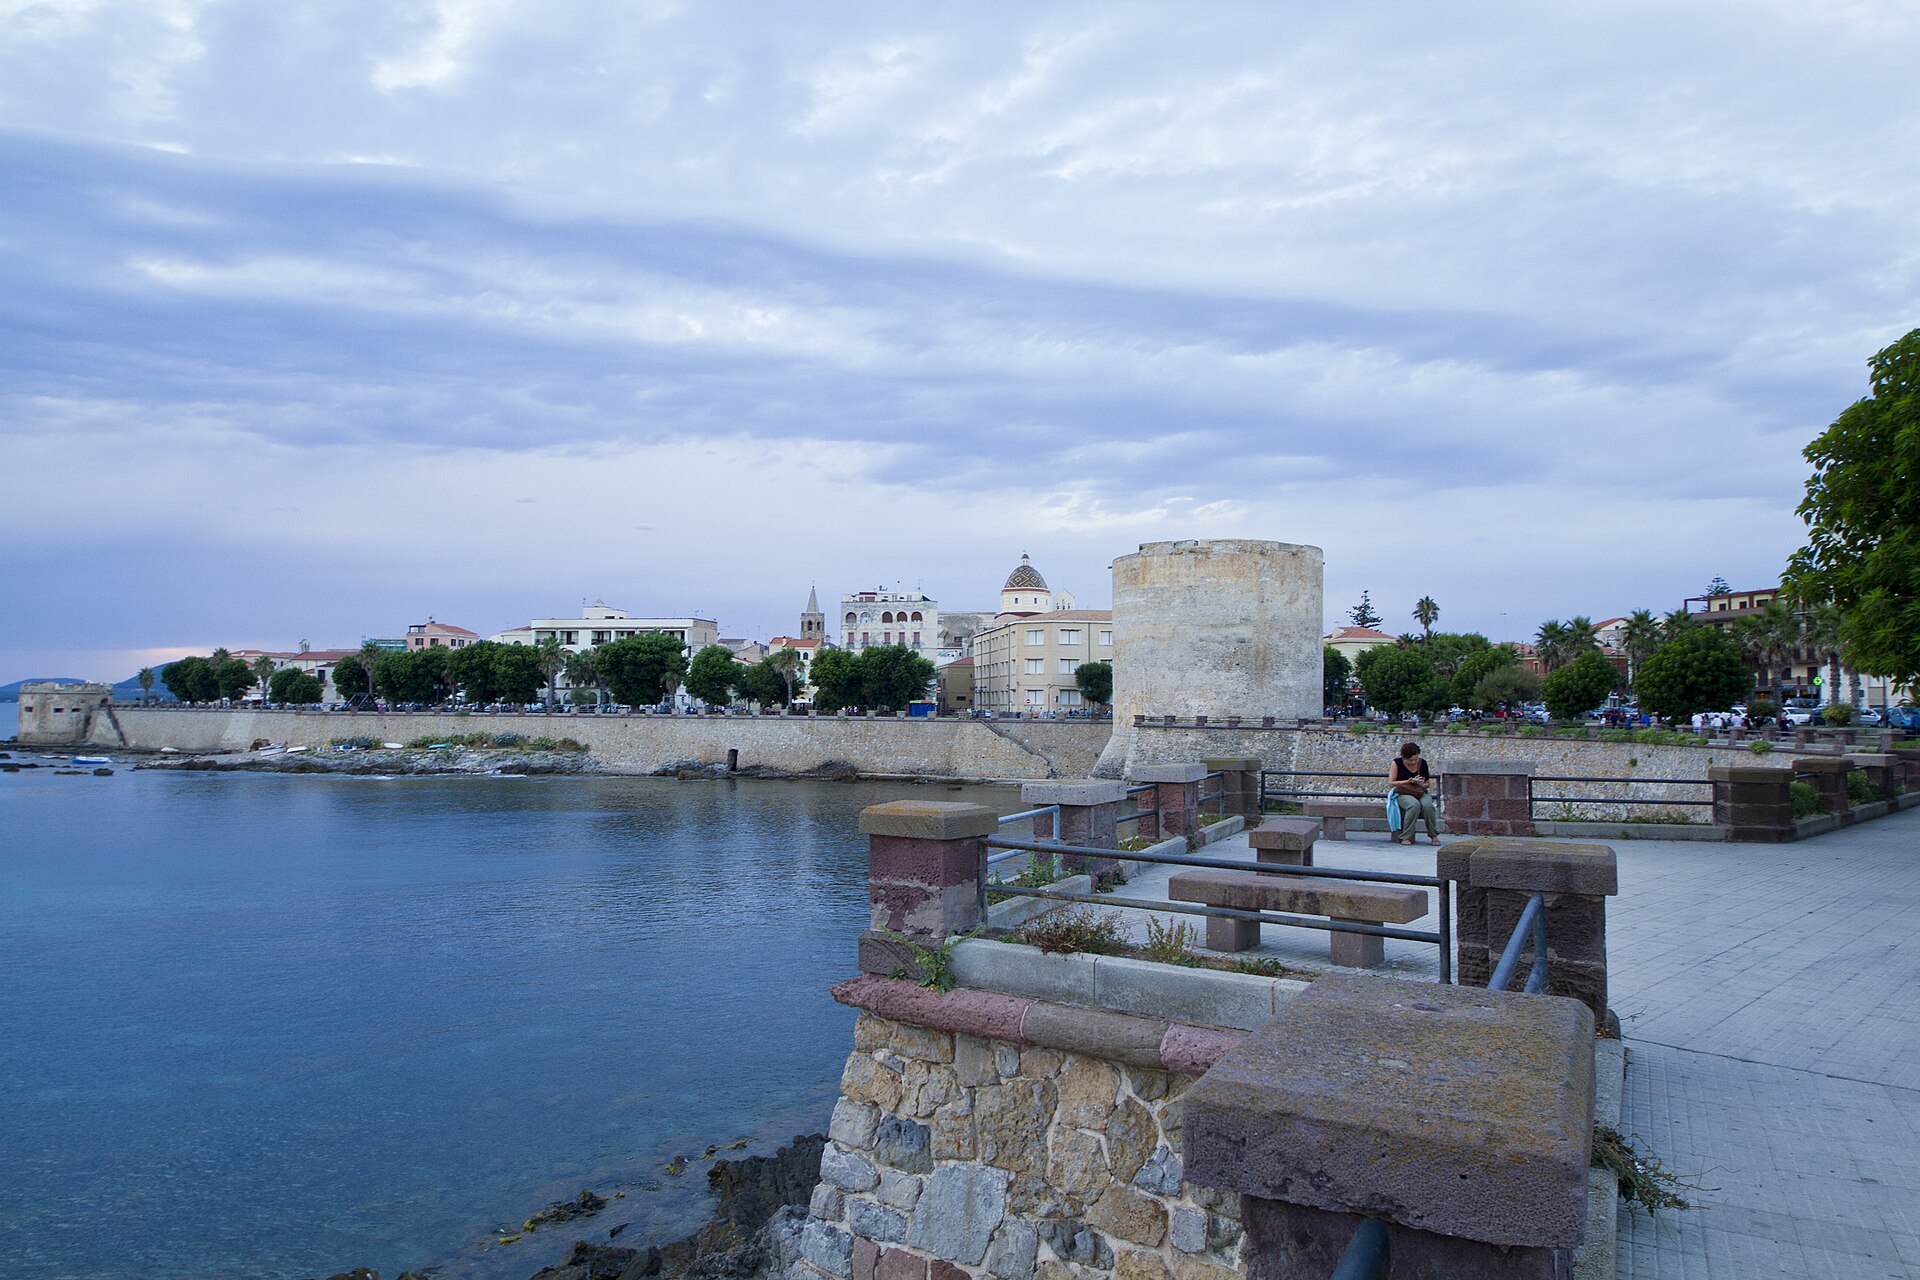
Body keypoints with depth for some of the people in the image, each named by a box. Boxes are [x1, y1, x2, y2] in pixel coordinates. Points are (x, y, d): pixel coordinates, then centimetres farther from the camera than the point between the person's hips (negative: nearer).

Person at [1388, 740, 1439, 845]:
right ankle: (1405, 837, -29)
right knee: (1414, 805, -37)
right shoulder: (1397, 763, -3)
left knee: (1428, 805, -32)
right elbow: (1390, 783, -5)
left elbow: (1428, 784, 14)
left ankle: (1433, 836, -15)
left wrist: (1422, 784, -11)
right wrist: (1408, 781, -16)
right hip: (1402, 793, -3)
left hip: (1420, 792, 3)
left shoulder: (1422, 763, 6)